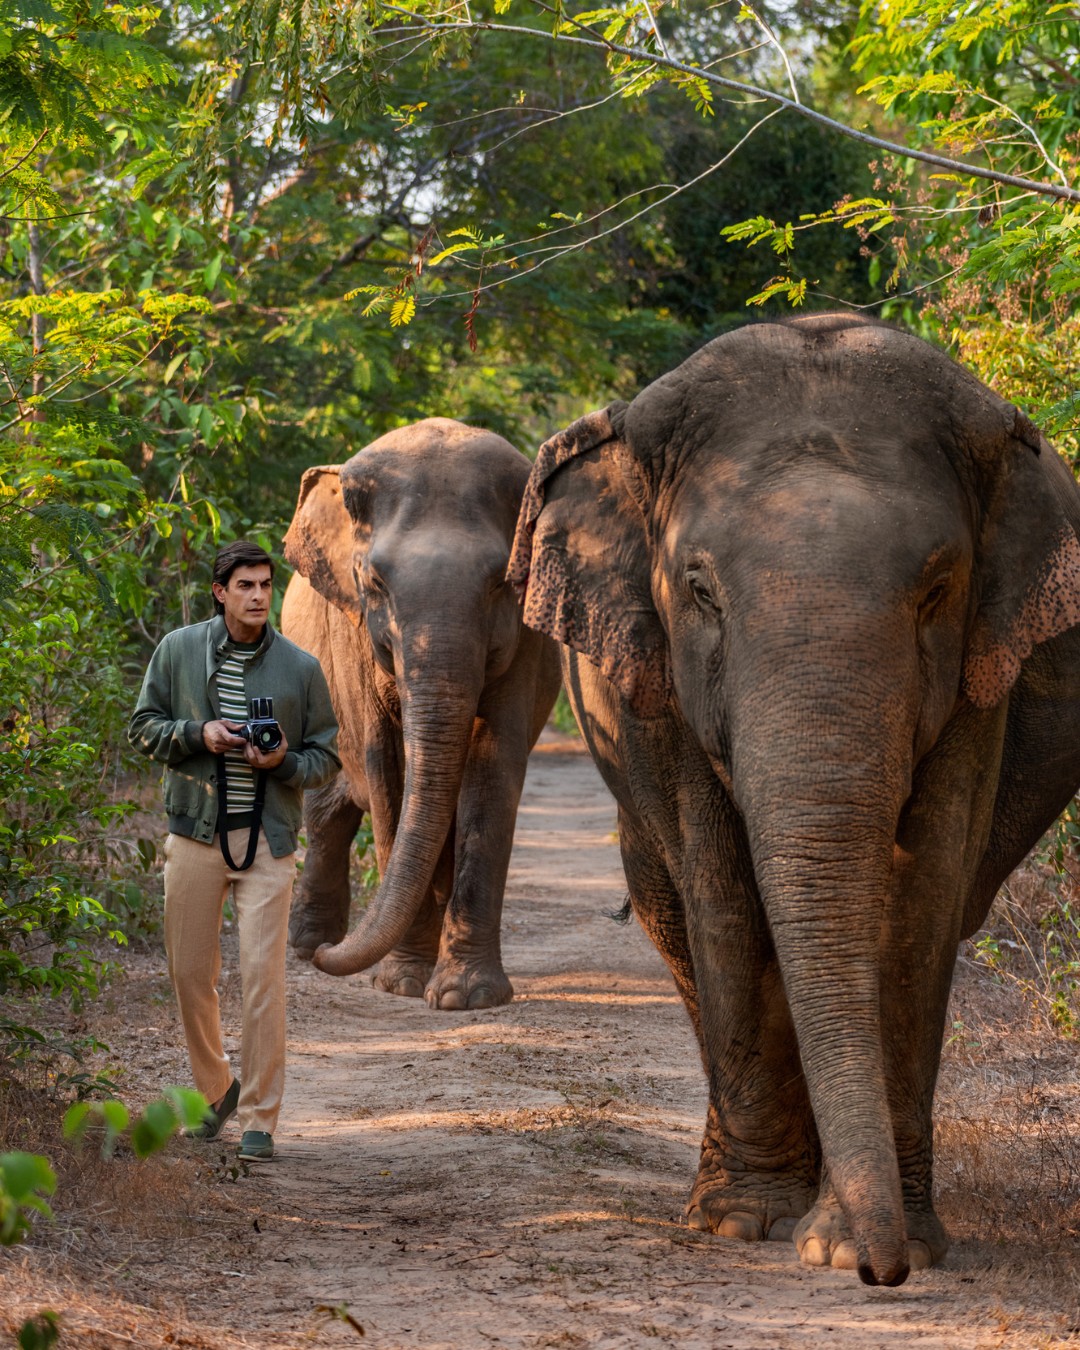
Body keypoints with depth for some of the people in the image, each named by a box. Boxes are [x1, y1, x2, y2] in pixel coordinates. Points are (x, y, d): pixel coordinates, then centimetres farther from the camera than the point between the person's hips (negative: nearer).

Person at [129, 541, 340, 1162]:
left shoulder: (301, 667, 2)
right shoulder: (179, 650, 3)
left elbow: (327, 755, 8)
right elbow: (143, 726, 8)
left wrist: (284, 762, -14)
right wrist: (198, 733, -10)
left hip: (268, 838, -1)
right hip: (196, 832, 1)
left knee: (264, 977, -8)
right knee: (191, 973, 7)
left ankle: (260, 1118, -2)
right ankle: (216, 1088, 31)